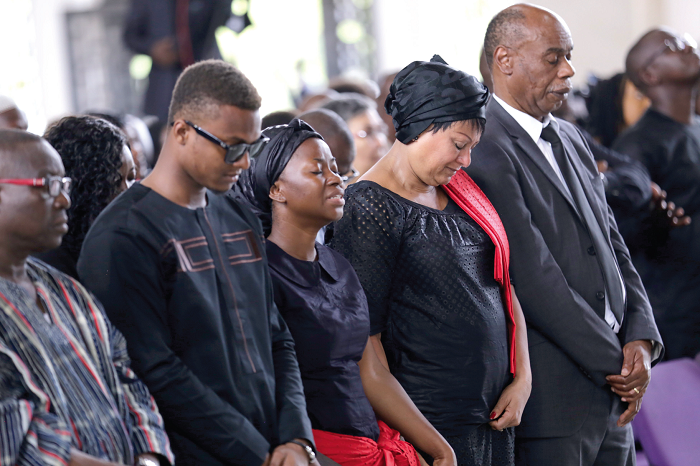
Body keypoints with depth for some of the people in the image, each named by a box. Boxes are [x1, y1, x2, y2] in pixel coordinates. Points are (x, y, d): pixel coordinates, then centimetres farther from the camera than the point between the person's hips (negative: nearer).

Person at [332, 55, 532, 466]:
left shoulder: (459, 192, 12)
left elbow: (503, 286, 17)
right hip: (431, 423, -7)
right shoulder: (370, 207, -12)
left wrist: (522, 379, 6)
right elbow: (363, 333, -14)